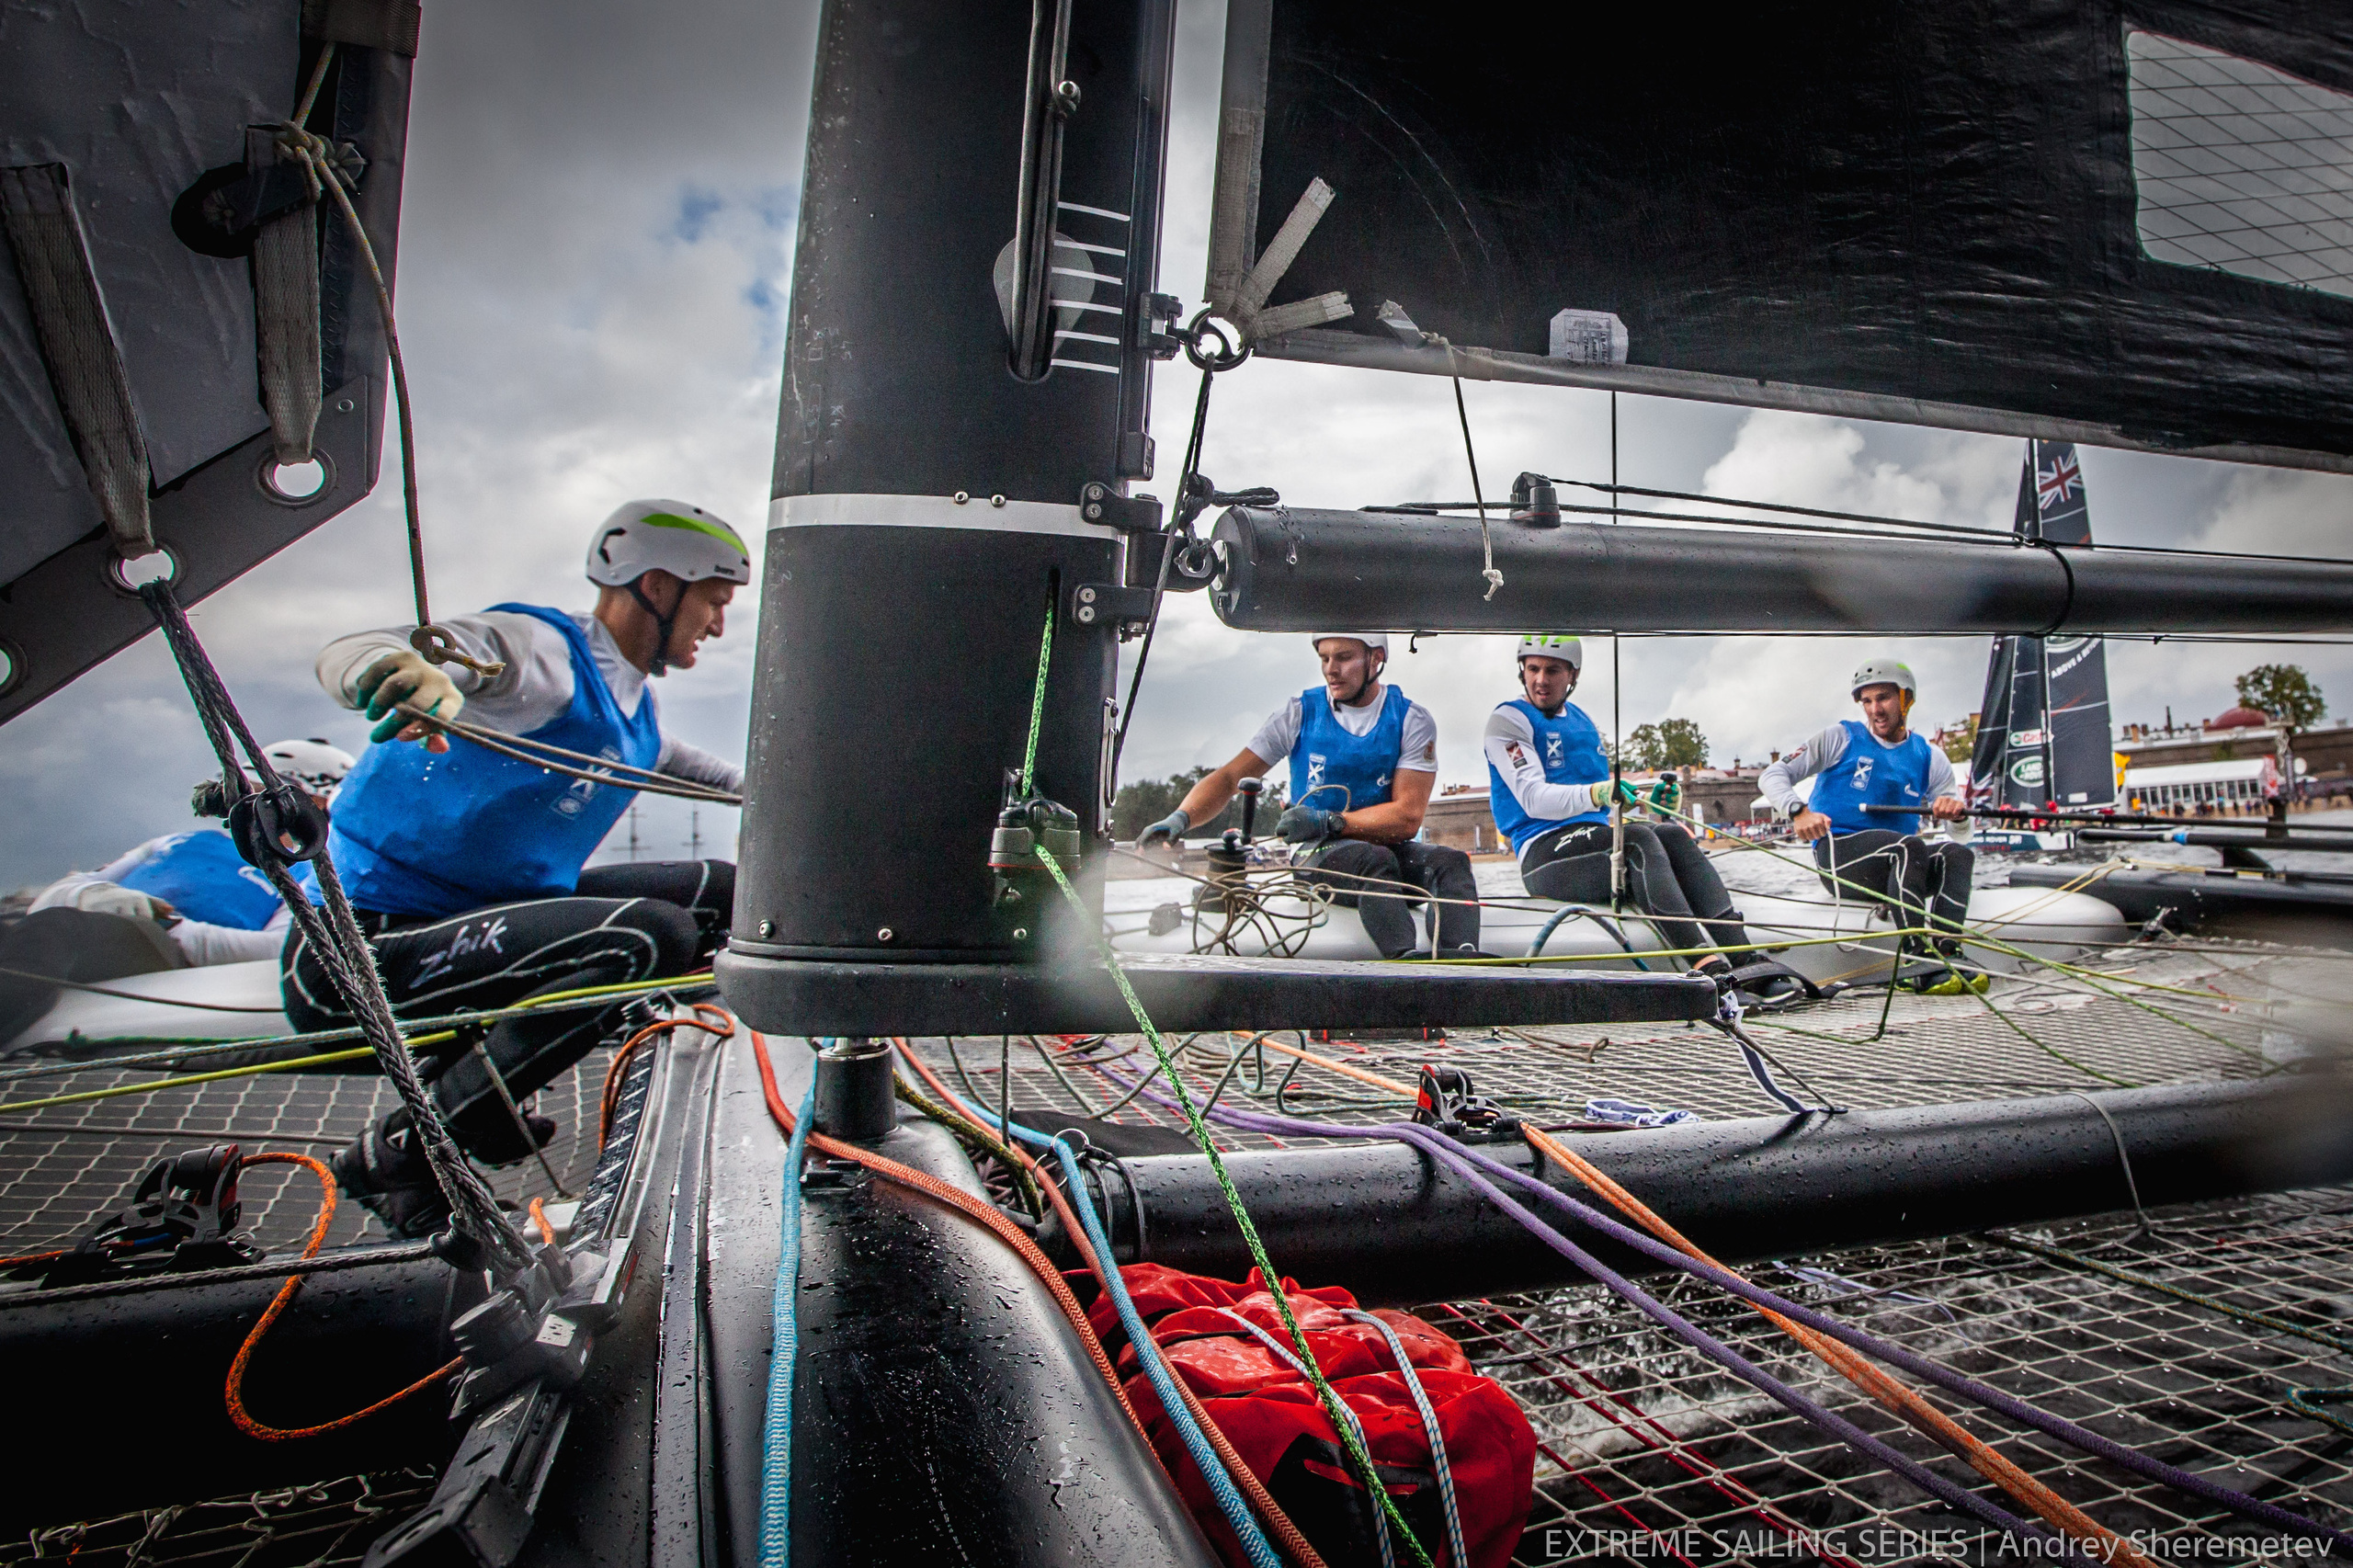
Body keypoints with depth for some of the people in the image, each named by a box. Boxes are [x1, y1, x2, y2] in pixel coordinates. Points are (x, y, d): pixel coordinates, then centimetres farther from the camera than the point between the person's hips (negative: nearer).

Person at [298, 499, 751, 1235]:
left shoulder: (633, 712, 11)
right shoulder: (541, 650, -17)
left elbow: (675, 763, 34)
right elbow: (349, 654, -32)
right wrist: (406, 671, -55)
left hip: (478, 914, 9)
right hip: (358, 959, -9)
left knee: (720, 891, 4)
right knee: (653, 935, -28)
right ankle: (395, 1153, -14)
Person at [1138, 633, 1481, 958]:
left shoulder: (1412, 720, 1)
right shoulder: (1299, 713, 3)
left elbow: (1407, 817, -8)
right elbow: (1230, 777, 0)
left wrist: (1328, 821, -20)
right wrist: (1180, 818, -19)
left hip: (1391, 849, 2)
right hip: (1318, 853, -2)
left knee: (1450, 861, -29)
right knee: (1375, 860, -34)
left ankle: (1461, 957, -52)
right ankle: (1406, 958, -56)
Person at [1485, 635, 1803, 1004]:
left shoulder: (1583, 722, 23)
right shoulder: (1508, 720, 0)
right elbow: (1534, 799, -15)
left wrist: (1649, 801, 4)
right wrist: (1596, 794, -32)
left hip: (1595, 840, 7)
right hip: (1544, 852, -6)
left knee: (1673, 835, -18)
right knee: (1638, 839, -30)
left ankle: (1743, 960, -29)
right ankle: (1709, 966, -43)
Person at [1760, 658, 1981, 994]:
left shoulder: (1929, 757, 14)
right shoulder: (1841, 737, 5)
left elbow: (1962, 829, 10)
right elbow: (1773, 776, -2)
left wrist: (1957, 811, -15)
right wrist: (1798, 811, -22)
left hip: (1897, 868, 4)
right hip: (1838, 856, -4)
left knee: (1958, 853, -21)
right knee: (1909, 845, -30)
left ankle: (1947, 955, -35)